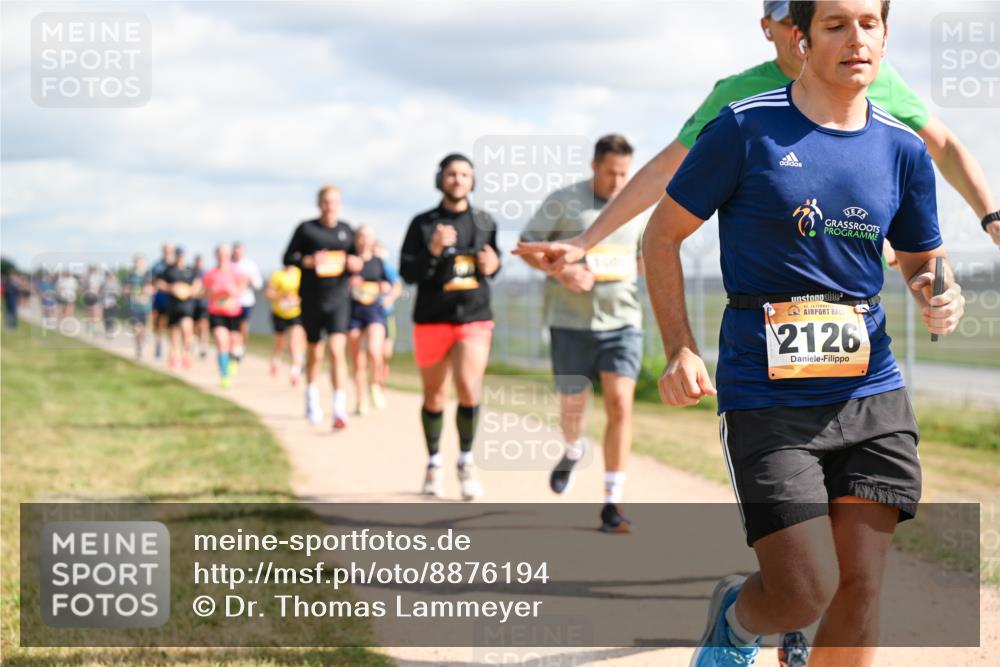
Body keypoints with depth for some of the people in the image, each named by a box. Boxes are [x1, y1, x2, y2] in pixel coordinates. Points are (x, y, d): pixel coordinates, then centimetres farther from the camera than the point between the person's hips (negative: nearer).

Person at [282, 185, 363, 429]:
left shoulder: (346, 230, 8)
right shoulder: (306, 229, 0)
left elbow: (355, 259, 18)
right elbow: (288, 257, 1)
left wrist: (356, 265, -5)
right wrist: (308, 261, -17)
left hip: (339, 298, 0)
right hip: (312, 299, 0)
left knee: (337, 350, -15)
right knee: (314, 354, 11)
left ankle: (339, 408, -18)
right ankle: (312, 397, 35)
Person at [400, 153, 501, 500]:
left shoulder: (485, 222, 7)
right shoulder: (423, 224, 0)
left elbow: (495, 260, 19)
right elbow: (407, 272, -6)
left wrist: (492, 266, -5)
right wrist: (433, 251, -23)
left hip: (474, 319, 0)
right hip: (432, 319, 0)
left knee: (469, 390, -18)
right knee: (434, 397, 10)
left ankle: (466, 461, -1)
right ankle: (433, 464, 28)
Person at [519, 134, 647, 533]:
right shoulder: (563, 202, -2)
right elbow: (527, 246, 0)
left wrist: (637, 269, -2)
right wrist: (561, 272, -16)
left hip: (622, 320, 1)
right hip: (570, 321, -1)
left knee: (620, 404, -12)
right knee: (572, 404, 8)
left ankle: (612, 504, -8)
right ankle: (573, 451, 46)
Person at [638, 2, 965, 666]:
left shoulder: (903, 150, 8)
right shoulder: (745, 129, -5)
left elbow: (923, 262, 21)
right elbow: (662, 236, 2)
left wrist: (942, 295, -4)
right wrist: (681, 350, -10)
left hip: (872, 393, 4)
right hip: (767, 400, -4)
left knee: (859, 591, -1)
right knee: (806, 592, -10)